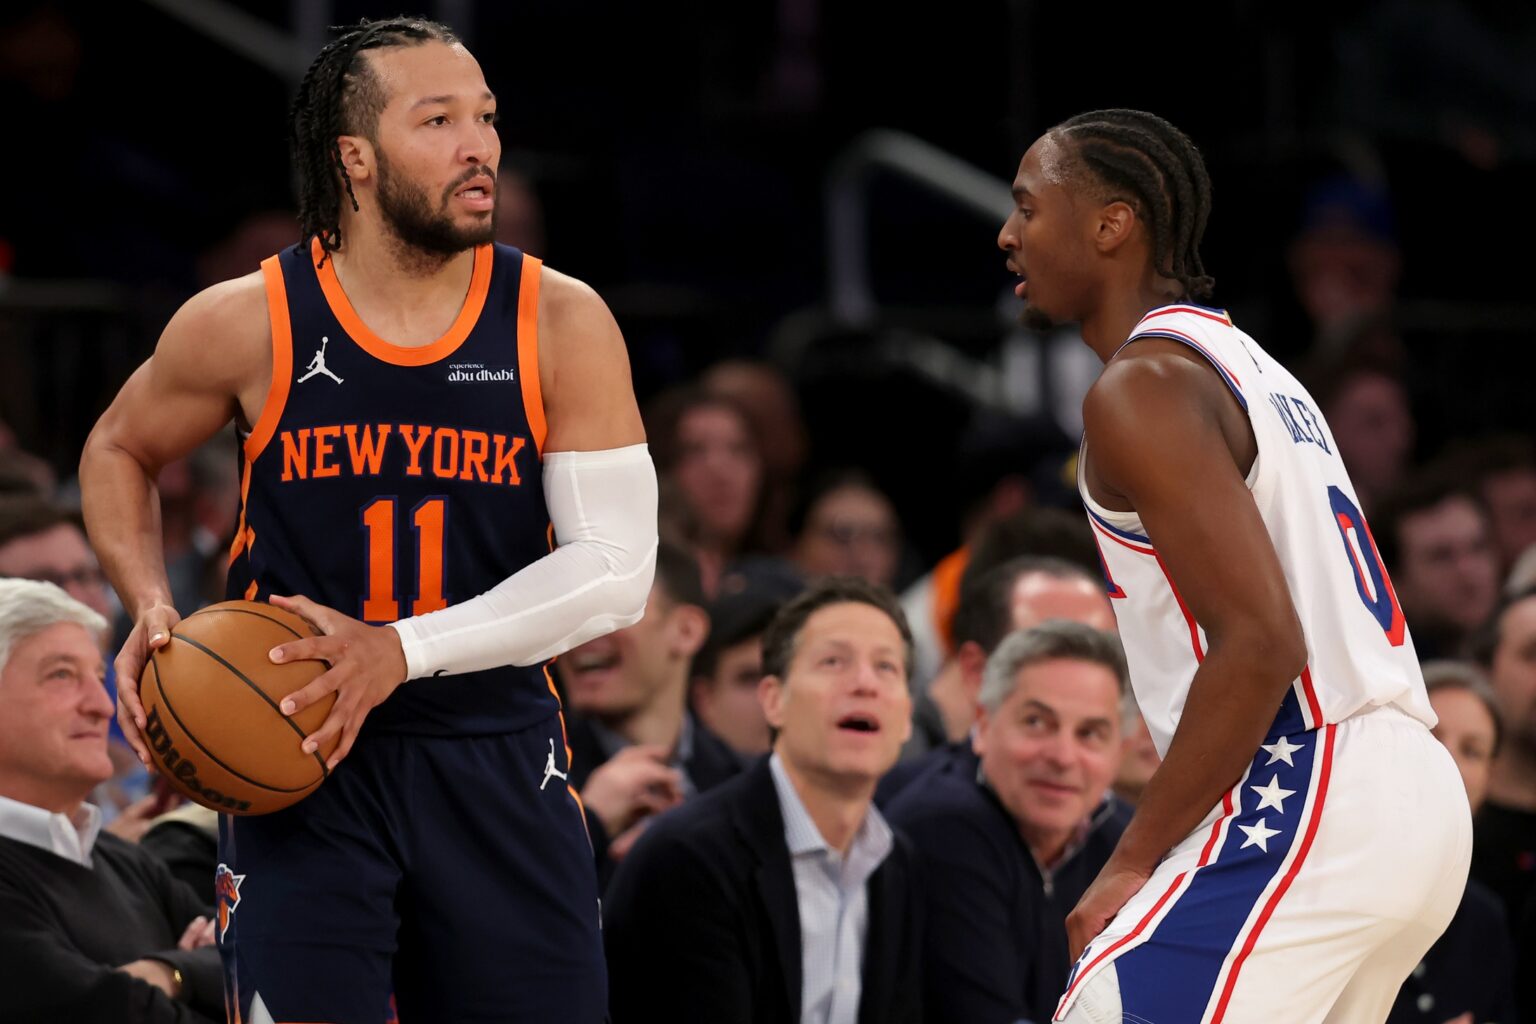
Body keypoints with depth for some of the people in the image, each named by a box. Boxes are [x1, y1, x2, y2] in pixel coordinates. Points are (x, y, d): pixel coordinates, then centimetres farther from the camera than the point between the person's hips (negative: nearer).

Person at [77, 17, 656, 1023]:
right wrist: (152, 609, -4)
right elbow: (118, 452, 15)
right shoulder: (249, 324, -5)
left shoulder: (561, 324, -4)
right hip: (302, 755, -1)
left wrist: (403, 650, -19)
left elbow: (617, 572, -9)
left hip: (501, 766, 2)